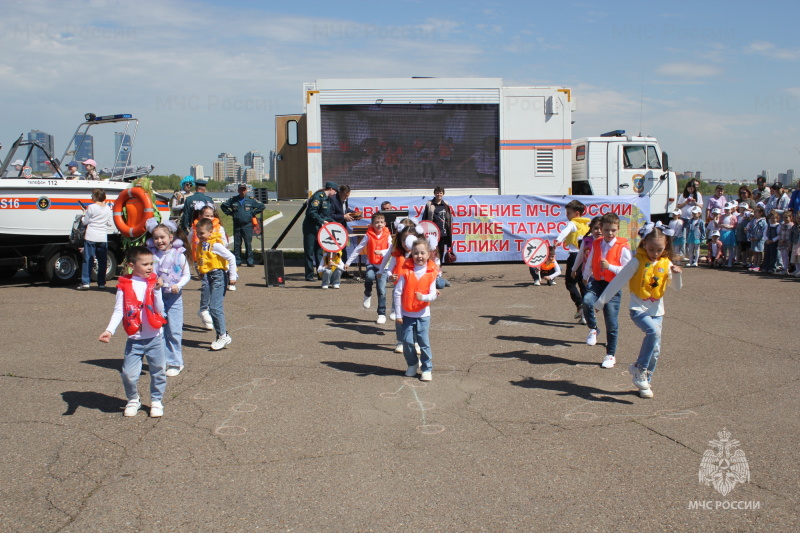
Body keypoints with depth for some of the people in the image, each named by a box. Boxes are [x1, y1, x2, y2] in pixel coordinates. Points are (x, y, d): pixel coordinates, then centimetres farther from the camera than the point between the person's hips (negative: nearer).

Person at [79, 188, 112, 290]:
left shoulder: (91, 207, -8)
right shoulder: (108, 208, 5)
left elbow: (85, 221, 0)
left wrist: (84, 215, 19)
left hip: (91, 237, -3)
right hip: (103, 238, 3)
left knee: (88, 260, 0)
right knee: (102, 261, 8)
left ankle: (85, 282, -4)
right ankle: (101, 283, 10)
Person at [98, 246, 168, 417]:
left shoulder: (153, 282, 0)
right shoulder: (125, 286, -5)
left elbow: (160, 309, -7)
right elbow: (119, 311, -10)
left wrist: (156, 290, -19)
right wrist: (109, 330, -23)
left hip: (155, 339, 1)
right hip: (134, 340, -1)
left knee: (158, 372, 10)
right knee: (128, 374, -3)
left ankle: (156, 401, 30)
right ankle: (133, 400, 24)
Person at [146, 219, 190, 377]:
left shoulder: (179, 255, -4)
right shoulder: (151, 254, 2)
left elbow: (187, 274, 1)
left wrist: (178, 286, -15)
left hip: (174, 297, -2)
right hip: (156, 296, 3)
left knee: (174, 331, 0)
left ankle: (175, 363, 10)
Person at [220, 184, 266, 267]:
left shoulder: (251, 200, 5)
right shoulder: (233, 200, 8)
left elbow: (262, 206, 7)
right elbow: (223, 206, 19)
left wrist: (253, 213, 2)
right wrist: (230, 213, 10)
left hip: (247, 225, -2)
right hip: (236, 225, 2)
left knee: (248, 243, -4)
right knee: (237, 244, 3)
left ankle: (249, 261, 1)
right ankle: (237, 260, 9)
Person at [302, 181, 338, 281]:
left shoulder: (327, 199, 15)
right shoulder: (318, 196, -16)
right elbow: (311, 212, -23)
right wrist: (322, 221, -24)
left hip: (319, 228, 10)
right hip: (310, 227, -10)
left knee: (319, 250, 12)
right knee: (309, 251, -3)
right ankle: (309, 275, 0)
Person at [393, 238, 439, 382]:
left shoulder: (430, 273, -4)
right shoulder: (406, 271, -7)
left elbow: (433, 294, -7)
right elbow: (397, 293, -6)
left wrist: (424, 297, -30)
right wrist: (398, 314, -7)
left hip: (423, 314, 0)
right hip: (406, 314, 0)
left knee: (424, 343, -1)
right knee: (408, 341, 4)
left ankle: (427, 369, 13)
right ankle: (413, 364, 27)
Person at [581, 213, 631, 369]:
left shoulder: (622, 247, -6)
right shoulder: (596, 245, 7)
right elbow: (589, 263, 20)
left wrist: (609, 266, -21)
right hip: (597, 282, 3)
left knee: (611, 323, 3)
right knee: (587, 301, -30)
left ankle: (611, 355, 19)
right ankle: (593, 329, -2)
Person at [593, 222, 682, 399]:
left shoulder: (666, 264, 2)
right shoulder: (637, 261, -11)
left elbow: (676, 287, 6)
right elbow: (618, 281, -10)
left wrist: (677, 274, -16)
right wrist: (601, 301, -10)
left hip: (657, 311, 5)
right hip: (639, 309, -5)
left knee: (655, 350, 4)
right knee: (654, 331, -30)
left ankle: (645, 382, 22)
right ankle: (639, 369, -13)